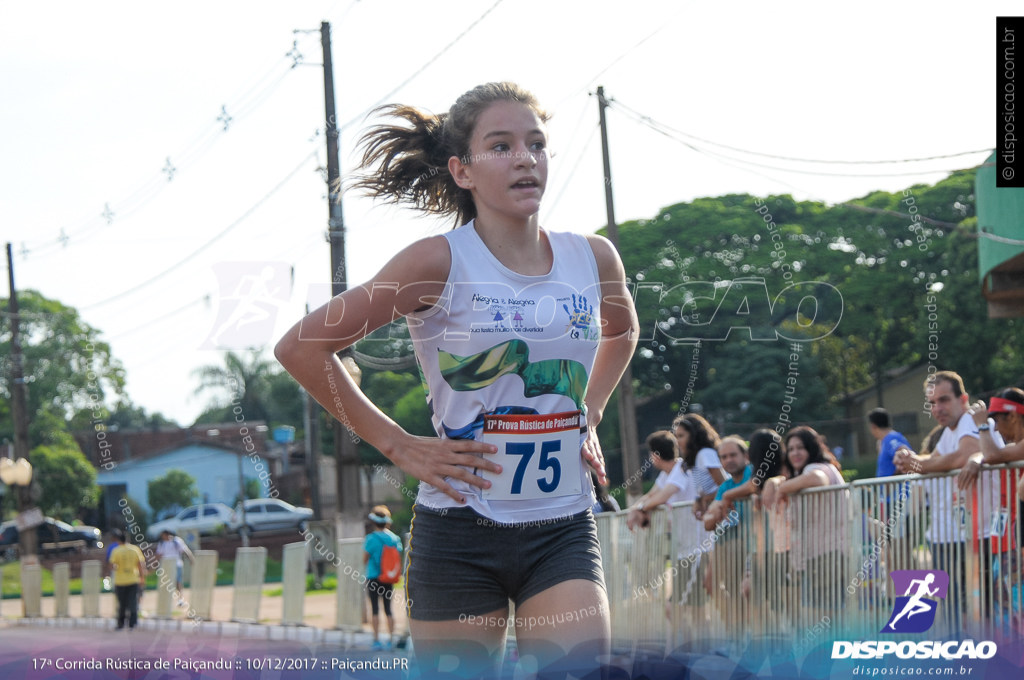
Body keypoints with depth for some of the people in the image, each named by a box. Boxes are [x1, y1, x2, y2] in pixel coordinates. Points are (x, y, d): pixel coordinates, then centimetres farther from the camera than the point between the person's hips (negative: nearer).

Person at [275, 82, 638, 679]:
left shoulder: (594, 260, 4)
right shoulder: (441, 263, -10)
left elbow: (622, 330, 29)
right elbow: (301, 347, -8)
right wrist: (398, 446, -8)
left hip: (563, 533, 3)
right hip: (460, 534, -3)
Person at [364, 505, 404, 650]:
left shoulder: (371, 539, -11)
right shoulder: (394, 538, 1)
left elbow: (365, 560, -6)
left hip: (373, 577, -4)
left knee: (375, 609, 0)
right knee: (388, 609, 9)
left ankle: (376, 640, -3)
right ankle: (390, 640, 5)